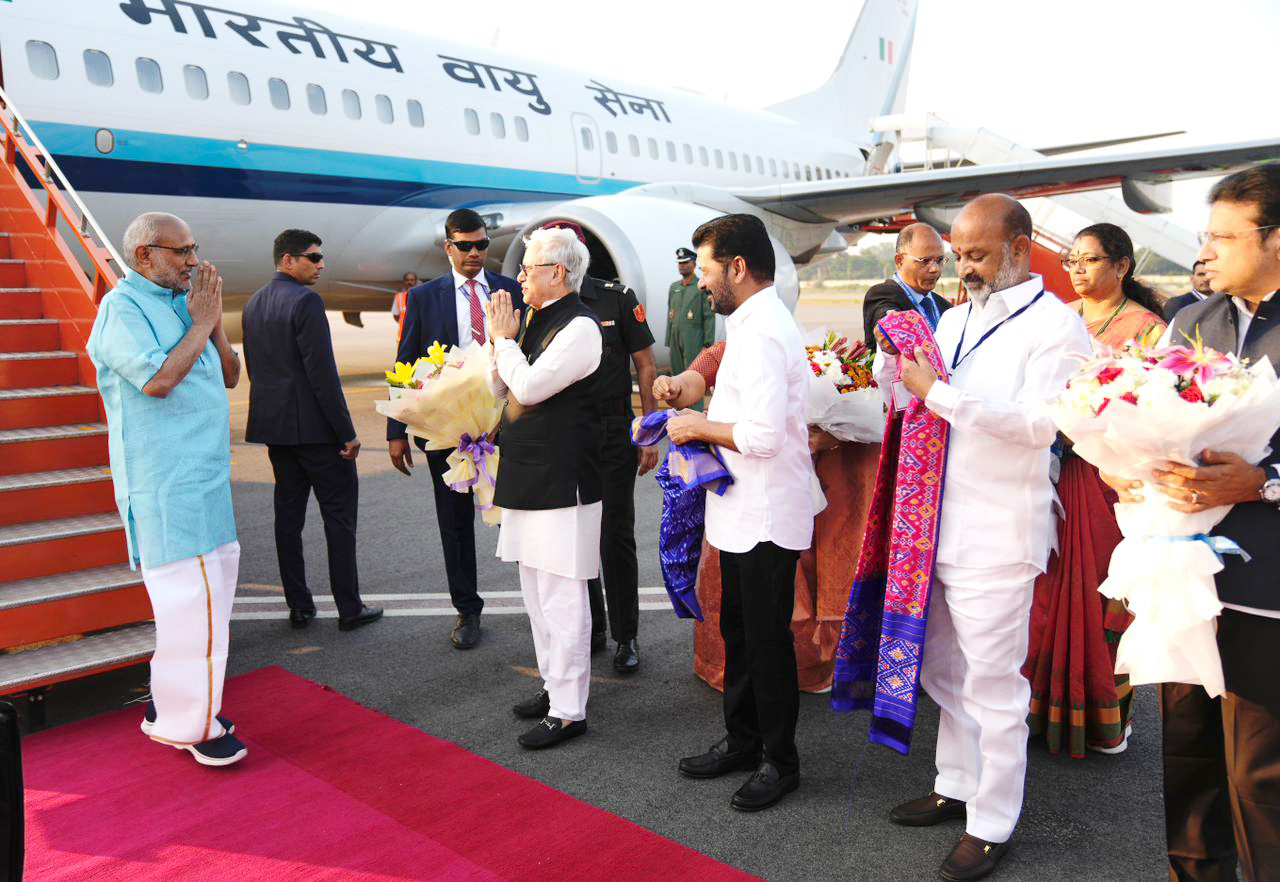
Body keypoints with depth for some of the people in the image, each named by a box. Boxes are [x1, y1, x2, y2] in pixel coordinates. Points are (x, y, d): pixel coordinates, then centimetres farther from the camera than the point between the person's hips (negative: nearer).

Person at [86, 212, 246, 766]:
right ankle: (188, 723, 5)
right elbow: (158, 379, -23)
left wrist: (214, 321, 0)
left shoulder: (180, 304, 14)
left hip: (204, 474, 9)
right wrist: (202, 323, -13)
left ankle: (173, 705, 26)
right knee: (190, 596, -8)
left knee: (209, 590, 14)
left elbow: (229, 377, 14)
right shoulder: (122, 308, -10)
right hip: (164, 483, -9)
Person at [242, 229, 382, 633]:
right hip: (315, 427, -8)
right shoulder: (306, 301, -16)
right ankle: (349, 608, 6)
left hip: (274, 426, 8)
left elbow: (253, 368, 16)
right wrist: (346, 432, -17)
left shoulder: (253, 304, 11)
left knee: (288, 513, 11)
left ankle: (299, 606, 17)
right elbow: (322, 373, -20)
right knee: (339, 514, 1)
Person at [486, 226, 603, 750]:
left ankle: (568, 711, 6)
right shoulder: (536, 319, 13)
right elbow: (500, 388, 15)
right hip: (528, 474, 10)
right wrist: (502, 339, 1)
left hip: (561, 479, -10)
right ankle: (553, 685, 33)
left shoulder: (579, 327, -14)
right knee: (536, 590, 18)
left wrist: (504, 338, -8)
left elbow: (529, 387, -22)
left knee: (561, 597, -4)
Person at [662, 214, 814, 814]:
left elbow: (763, 436, -28)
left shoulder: (763, 334, -21)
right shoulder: (756, 323, 12)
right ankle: (742, 741, 35)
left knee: (767, 640, 4)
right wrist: (701, 423, 6)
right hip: (744, 512, 10)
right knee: (739, 633, 20)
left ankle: (780, 760, 21)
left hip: (765, 518, -10)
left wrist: (700, 427, -14)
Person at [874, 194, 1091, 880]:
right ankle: (956, 785, 37)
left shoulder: (1055, 326, -9)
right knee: (946, 671, 19)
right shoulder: (953, 319, 14)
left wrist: (940, 393, -24)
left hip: (998, 534, -7)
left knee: (993, 683, 2)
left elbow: (1039, 421, -22)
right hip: (937, 523, 8)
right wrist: (898, 361, 0)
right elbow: (912, 399, 20)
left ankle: (991, 824, 17)